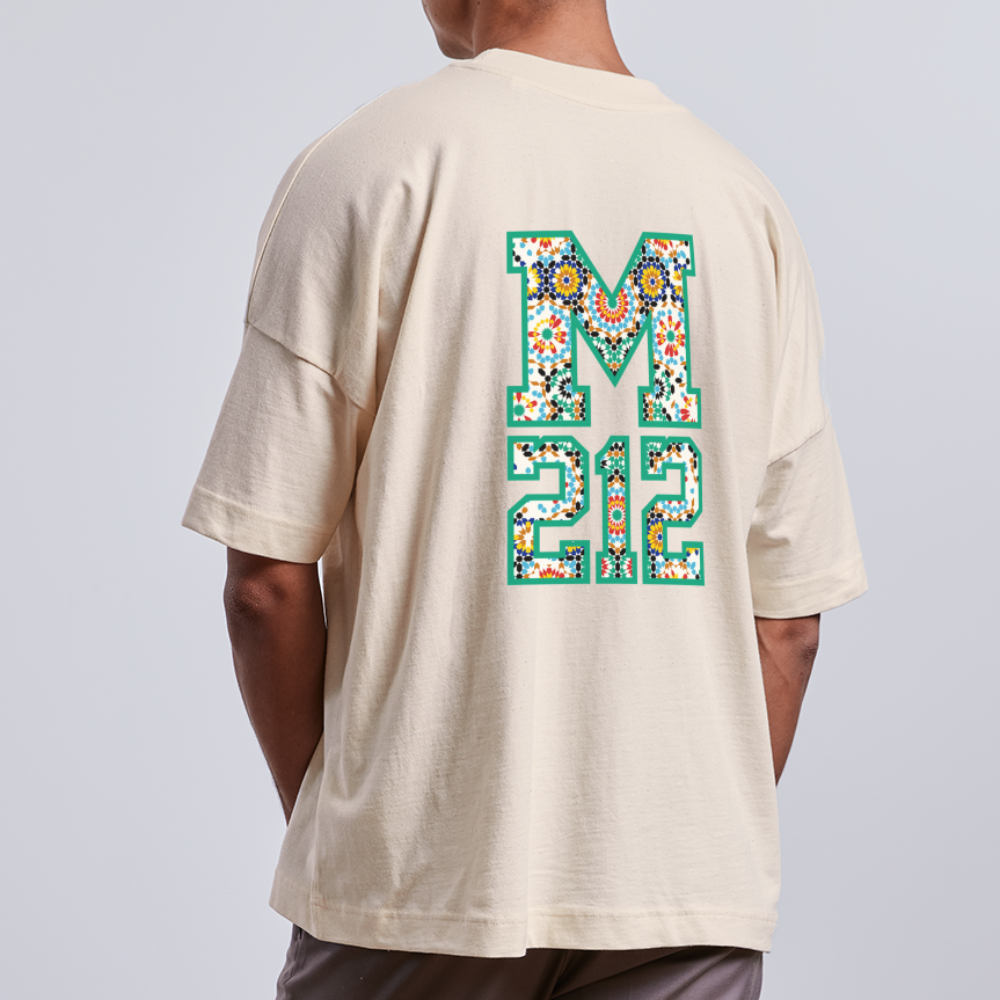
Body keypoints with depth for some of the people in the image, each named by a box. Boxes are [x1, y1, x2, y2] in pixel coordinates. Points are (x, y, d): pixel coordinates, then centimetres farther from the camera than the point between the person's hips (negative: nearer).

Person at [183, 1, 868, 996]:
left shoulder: (360, 169, -6)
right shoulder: (744, 197, 5)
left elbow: (267, 578, -7)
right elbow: (789, 615, 6)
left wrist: (321, 824, 7)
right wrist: (707, 852, 15)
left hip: (419, 879, -3)